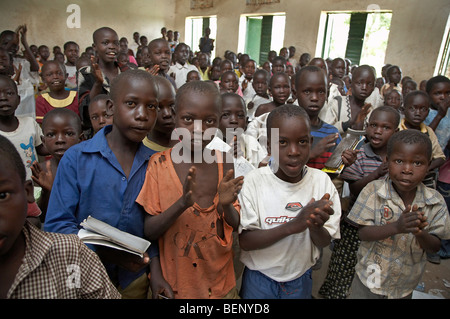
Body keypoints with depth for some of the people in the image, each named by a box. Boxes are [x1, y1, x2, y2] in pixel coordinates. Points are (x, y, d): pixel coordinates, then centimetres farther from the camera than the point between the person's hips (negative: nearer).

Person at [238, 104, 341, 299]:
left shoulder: (321, 181, -12)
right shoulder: (255, 181, -19)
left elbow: (325, 242, -8)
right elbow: (244, 241, -20)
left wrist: (316, 227, -31)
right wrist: (291, 226, -34)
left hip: (301, 278, 3)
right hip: (259, 279, -2)